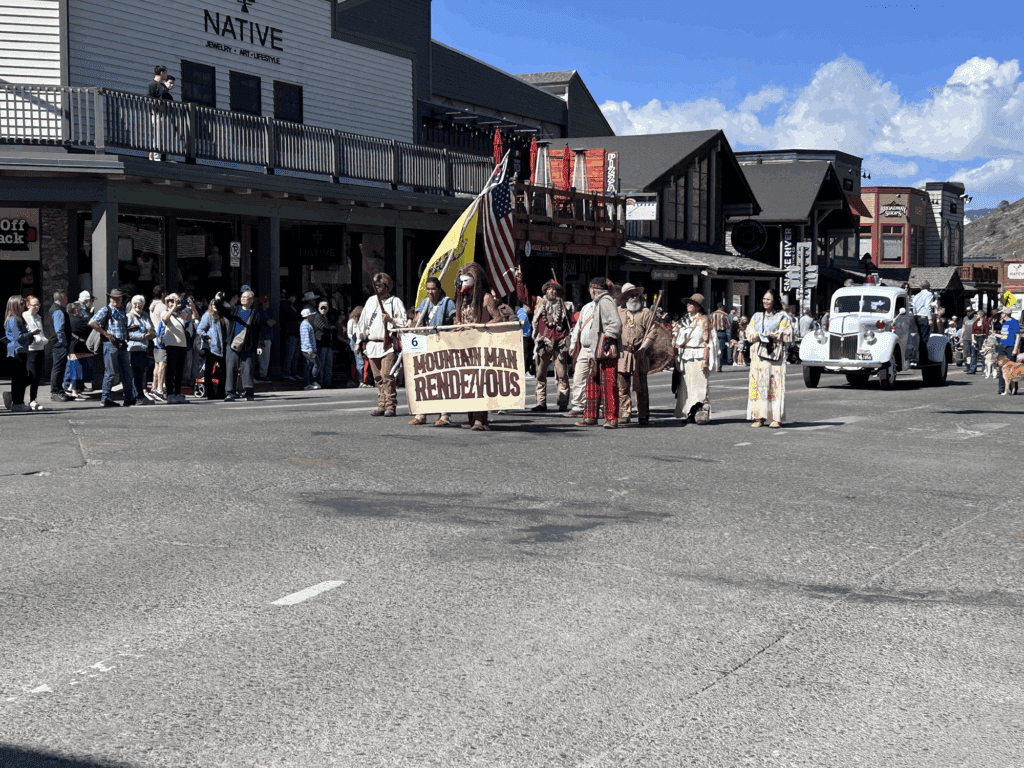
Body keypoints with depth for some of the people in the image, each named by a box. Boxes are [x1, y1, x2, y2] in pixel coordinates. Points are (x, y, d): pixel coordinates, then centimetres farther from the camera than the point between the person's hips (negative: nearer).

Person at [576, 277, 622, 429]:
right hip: (598, 351, 11)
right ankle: (591, 417, 17)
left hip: (606, 350, -11)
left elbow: (615, 322, -20)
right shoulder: (599, 301, 20)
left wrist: (608, 339, -18)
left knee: (608, 384, -7)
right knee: (593, 382, 12)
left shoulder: (605, 301, -11)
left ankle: (611, 419, -4)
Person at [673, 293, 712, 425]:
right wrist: (676, 357, 9)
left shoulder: (703, 320, -1)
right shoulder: (685, 319, 16)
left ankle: (702, 414, -2)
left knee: (699, 384, -6)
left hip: (698, 357, -5)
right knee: (686, 385, 2)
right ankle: (689, 414, 6)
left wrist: (705, 360, -14)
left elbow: (707, 342, -7)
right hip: (685, 358, 6)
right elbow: (678, 341, 17)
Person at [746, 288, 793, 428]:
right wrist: (757, 336, -9)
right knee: (758, 384, -3)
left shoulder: (782, 317, 6)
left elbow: (787, 335, -2)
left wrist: (772, 335, -11)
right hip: (758, 355, 4)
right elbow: (749, 333, 11)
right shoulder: (757, 316, 19)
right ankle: (759, 417, -2)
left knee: (775, 385, -8)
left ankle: (776, 418, -8)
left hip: (775, 355, -4)